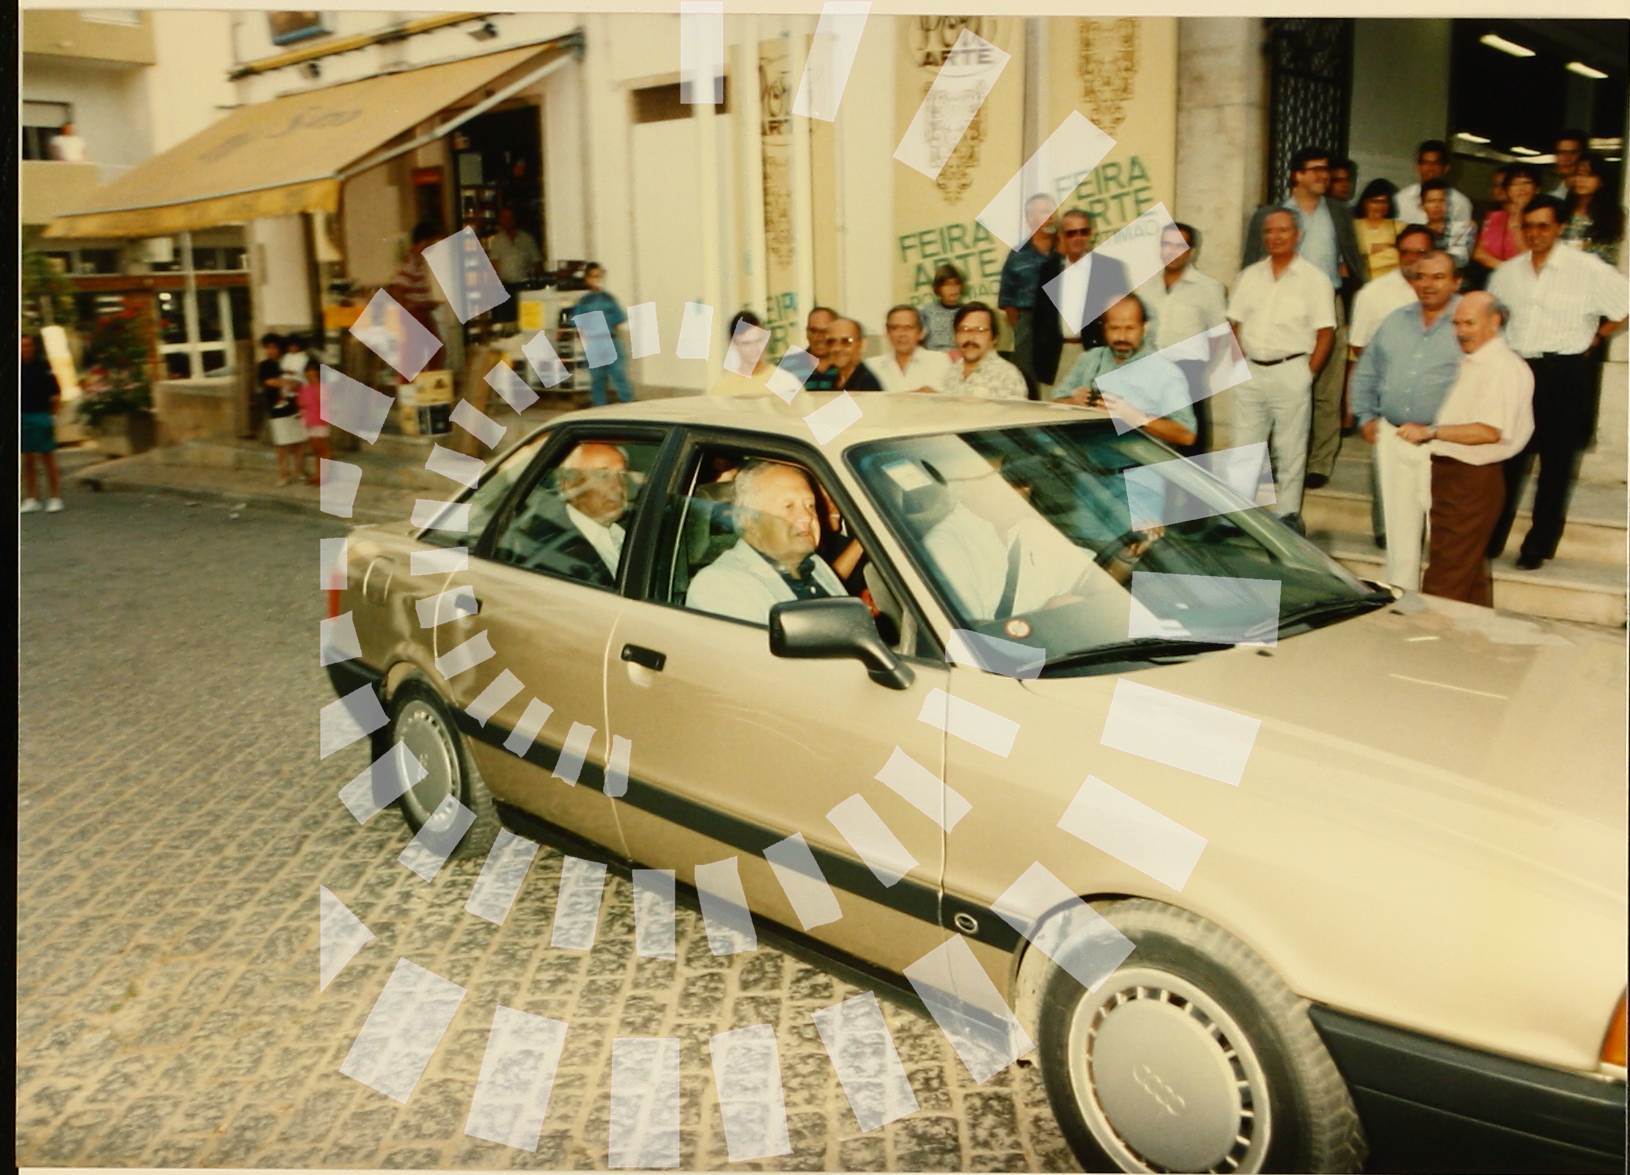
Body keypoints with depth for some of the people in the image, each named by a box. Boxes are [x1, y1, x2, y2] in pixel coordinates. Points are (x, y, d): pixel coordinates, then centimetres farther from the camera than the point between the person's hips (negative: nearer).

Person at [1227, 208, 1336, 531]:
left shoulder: (1314, 278, -1)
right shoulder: (1249, 276, 11)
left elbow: (1326, 334, -3)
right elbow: (1234, 325, 12)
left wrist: (1307, 375, -9)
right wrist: (1240, 365, 0)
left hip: (1290, 372, -4)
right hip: (1250, 372, 4)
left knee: (1289, 450, 1)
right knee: (1243, 447, 8)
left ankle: (1287, 514, 9)